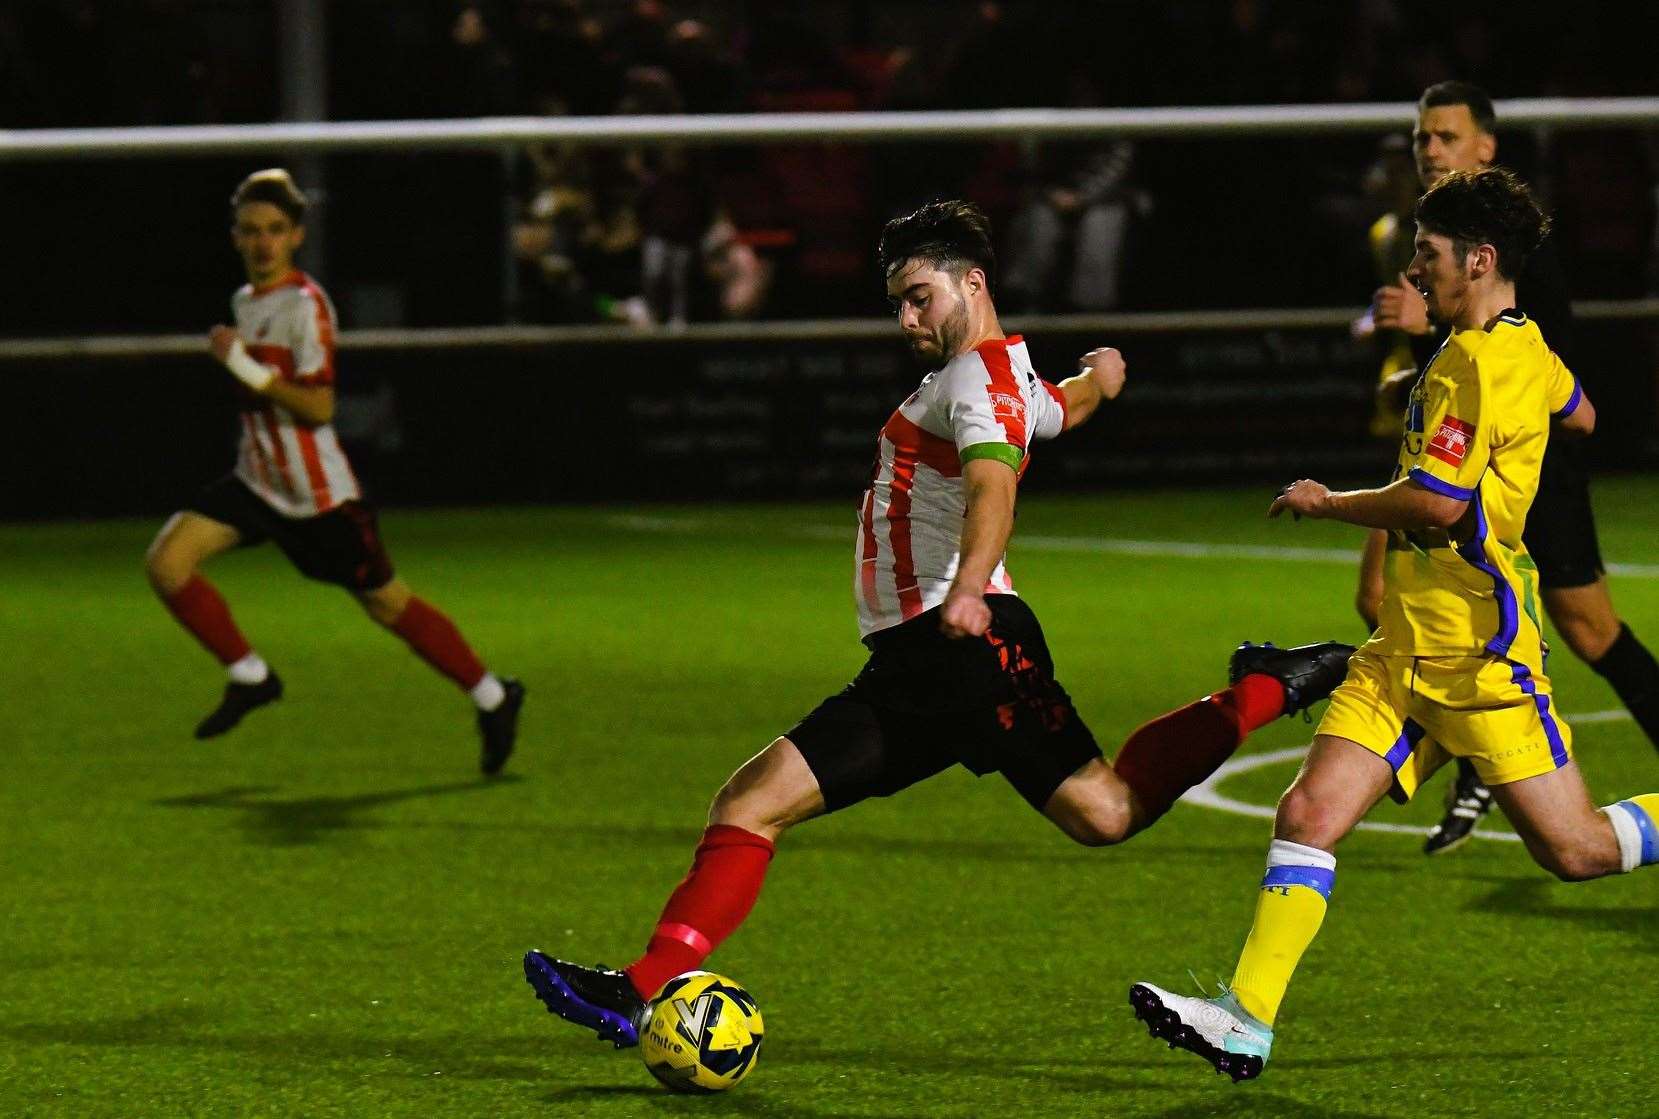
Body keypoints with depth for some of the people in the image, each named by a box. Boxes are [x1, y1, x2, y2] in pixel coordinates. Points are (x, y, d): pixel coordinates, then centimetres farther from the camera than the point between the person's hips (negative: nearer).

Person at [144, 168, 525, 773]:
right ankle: (250, 677, 4)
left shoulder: (305, 306, -17)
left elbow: (318, 408, -24)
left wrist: (246, 367, -28)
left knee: (387, 604, 4)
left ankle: (492, 696, 23)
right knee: (166, 561, -11)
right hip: (257, 484, 7)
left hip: (319, 495, -7)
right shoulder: (245, 301, 9)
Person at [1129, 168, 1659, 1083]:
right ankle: (1246, 1020, -9)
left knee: (1575, 850, -3)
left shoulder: (1479, 362, -17)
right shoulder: (1522, 350, 13)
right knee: (1310, 813, -4)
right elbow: (1577, 415, 35)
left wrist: (1328, 502, -9)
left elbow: (1440, 503, -24)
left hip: (1478, 655, -9)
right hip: (1409, 649, 9)